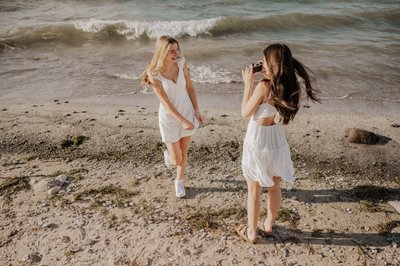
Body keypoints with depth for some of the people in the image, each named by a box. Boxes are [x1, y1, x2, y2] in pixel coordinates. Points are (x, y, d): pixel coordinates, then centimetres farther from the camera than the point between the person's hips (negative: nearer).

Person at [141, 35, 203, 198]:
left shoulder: (181, 63, -11)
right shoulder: (154, 74, -21)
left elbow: (190, 87, 0)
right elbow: (165, 102, -20)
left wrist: (196, 111, 2)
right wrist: (182, 121, -23)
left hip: (188, 112, 3)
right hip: (169, 117, -3)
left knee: (184, 153, 15)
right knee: (177, 160, 5)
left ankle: (179, 182, 40)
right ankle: (168, 154, 43)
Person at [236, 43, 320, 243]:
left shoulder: (264, 87, -25)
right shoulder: (290, 87, -6)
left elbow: (245, 112, -14)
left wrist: (248, 84, -9)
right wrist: (266, 77, 4)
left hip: (257, 143, -6)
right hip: (277, 142, 6)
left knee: (254, 190, 12)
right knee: (274, 188, 22)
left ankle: (251, 232, 28)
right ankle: (268, 225, 41)